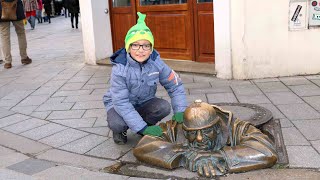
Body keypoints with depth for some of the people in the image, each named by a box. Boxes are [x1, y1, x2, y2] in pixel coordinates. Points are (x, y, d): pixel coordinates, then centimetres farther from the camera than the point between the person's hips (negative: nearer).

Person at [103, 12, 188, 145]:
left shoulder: (156, 63, -19)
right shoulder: (119, 69, -29)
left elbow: (175, 86, -11)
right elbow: (121, 103, -33)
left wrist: (180, 112, -26)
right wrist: (143, 128, -39)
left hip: (144, 103, 3)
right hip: (118, 104, -3)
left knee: (164, 107, -26)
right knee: (117, 124, -34)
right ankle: (120, 131, 4)